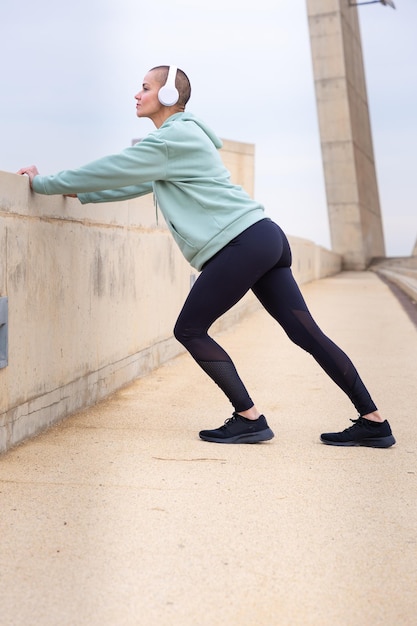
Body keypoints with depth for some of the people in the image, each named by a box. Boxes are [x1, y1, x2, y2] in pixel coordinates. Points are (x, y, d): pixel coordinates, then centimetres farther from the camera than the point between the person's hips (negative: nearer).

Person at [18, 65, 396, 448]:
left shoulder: (172, 137, -5)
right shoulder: (181, 136, 26)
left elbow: (110, 170, -5)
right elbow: (135, 184, 33)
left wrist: (44, 183, 5)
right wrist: (80, 194, 31)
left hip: (242, 242, -10)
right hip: (265, 238, 10)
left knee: (190, 330, -2)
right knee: (307, 334, 5)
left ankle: (249, 419, 1)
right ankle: (374, 423, 6)